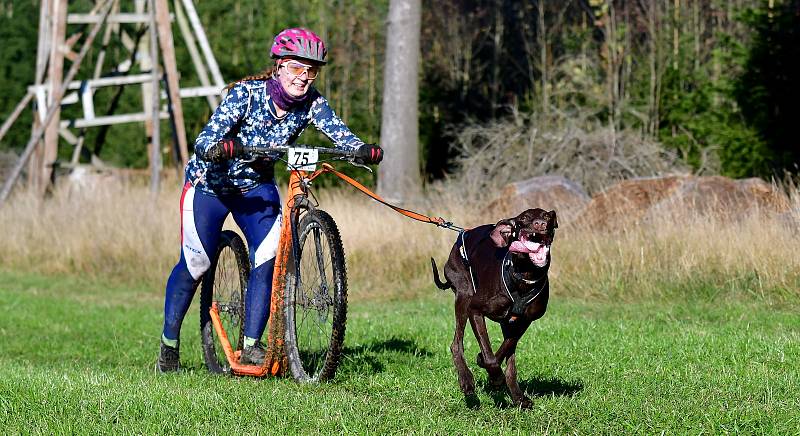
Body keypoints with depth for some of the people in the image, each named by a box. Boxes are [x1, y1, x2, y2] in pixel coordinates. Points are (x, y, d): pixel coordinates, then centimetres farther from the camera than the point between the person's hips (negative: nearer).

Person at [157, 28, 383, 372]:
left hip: (256, 186, 4)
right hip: (210, 181, -3)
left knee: (269, 256, -16)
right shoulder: (245, 94, -27)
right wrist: (219, 148, -57)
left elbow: (338, 132, -29)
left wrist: (363, 150, -50)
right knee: (195, 263, -4)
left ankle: (251, 346, -9)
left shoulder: (311, 103, -15)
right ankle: (169, 344, 15)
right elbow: (204, 142, -34)